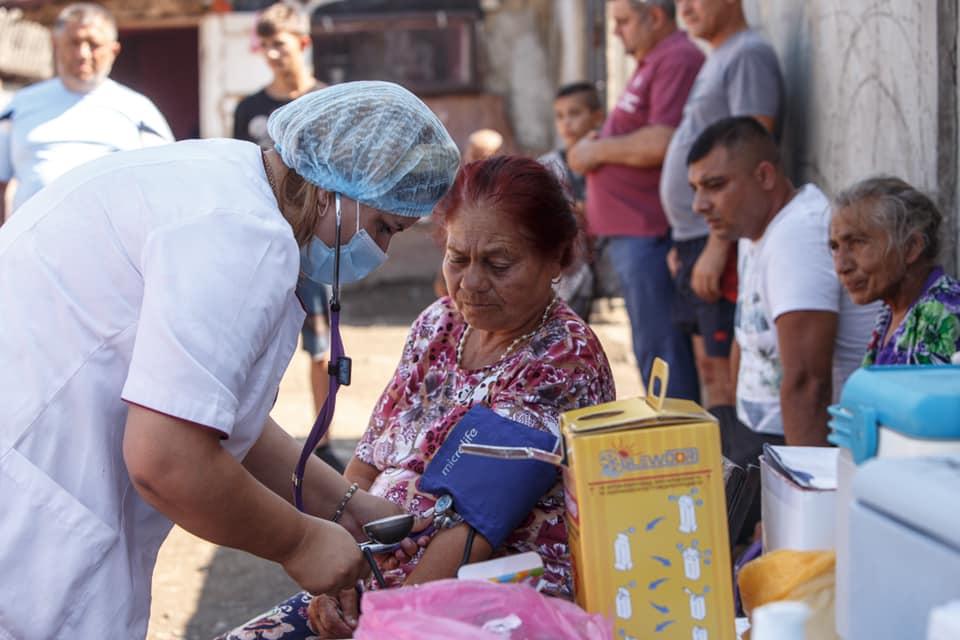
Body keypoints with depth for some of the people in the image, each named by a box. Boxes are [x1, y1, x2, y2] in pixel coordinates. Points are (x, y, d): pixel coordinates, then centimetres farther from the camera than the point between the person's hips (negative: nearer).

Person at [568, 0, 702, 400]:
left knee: (658, 350, -8)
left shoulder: (677, 60, -13)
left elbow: (662, 142, -23)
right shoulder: (650, 63, 21)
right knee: (650, 348, 15)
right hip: (629, 233, 11)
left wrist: (598, 150, -9)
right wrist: (596, 149, 10)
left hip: (649, 234, -11)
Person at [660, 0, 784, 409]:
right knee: (708, 365, 13)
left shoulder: (749, 55, -11)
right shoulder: (716, 60, 19)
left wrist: (717, 246, -23)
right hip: (696, 238, 10)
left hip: (724, 239, -10)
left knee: (727, 369, -8)